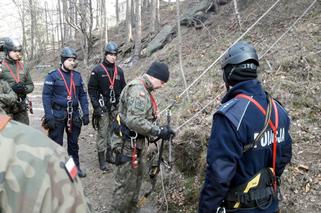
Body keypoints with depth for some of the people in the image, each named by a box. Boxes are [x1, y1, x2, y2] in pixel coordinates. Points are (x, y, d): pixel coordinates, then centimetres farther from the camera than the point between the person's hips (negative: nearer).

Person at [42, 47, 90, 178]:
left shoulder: (77, 76, 6)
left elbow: (82, 95, 9)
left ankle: (75, 167, 27)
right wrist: (48, 117, -15)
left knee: (73, 143, 14)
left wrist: (86, 113, 2)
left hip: (74, 114, 4)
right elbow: (46, 96, -9)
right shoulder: (53, 76, -7)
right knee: (56, 144, 4)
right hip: (58, 114, -4)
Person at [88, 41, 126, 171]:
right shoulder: (97, 70, -3)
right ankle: (102, 160, 3)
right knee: (102, 133, -4)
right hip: (102, 107, -5)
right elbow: (91, 89, -6)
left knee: (113, 132, 11)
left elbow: (123, 89, 16)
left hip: (115, 107, 5)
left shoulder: (119, 71, 10)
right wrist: (96, 106, -13)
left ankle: (109, 155, 25)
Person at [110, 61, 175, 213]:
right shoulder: (137, 89, -21)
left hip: (137, 143, 11)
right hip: (127, 144, -11)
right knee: (126, 185, 1)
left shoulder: (144, 89, 12)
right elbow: (134, 121, -31)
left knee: (136, 180, 22)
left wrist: (158, 130, 4)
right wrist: (158, 131, -23)